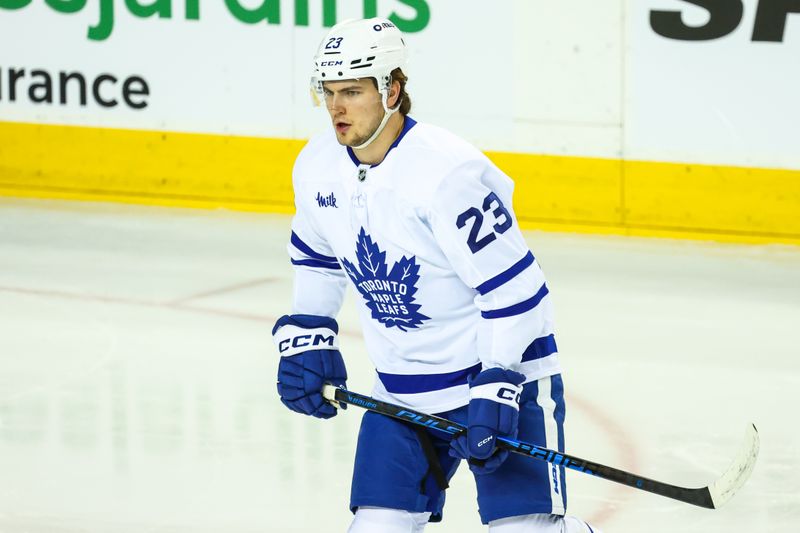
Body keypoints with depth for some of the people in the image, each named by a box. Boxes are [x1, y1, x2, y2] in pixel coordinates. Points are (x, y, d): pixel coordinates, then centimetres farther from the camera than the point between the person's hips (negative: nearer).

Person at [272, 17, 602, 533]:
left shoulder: (445, 171, -25)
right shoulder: (317, 167, -1)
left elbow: (513, 285, -23)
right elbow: (316, 256, 20)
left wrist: (496, 386, -25)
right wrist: (305, 336, 10)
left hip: (503, 371, -6)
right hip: (401, 389, 6)